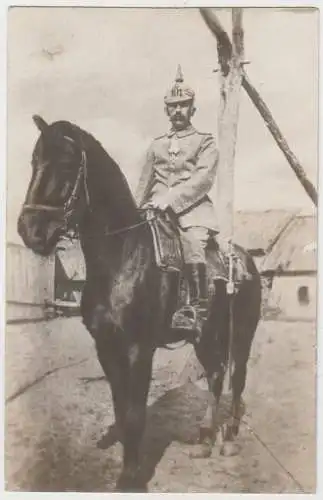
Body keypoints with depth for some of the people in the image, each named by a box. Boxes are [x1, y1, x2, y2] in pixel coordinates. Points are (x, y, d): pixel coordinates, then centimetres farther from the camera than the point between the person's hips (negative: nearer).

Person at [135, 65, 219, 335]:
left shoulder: (206, 143, 10)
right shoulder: (157, 145, 25)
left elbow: (203, 179, -7)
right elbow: (144, 183, 23)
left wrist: (170, 199, -20)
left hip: (192, 209, -4)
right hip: (156, 210, 5)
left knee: (192, 242, -34)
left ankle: (197, 309, -27)